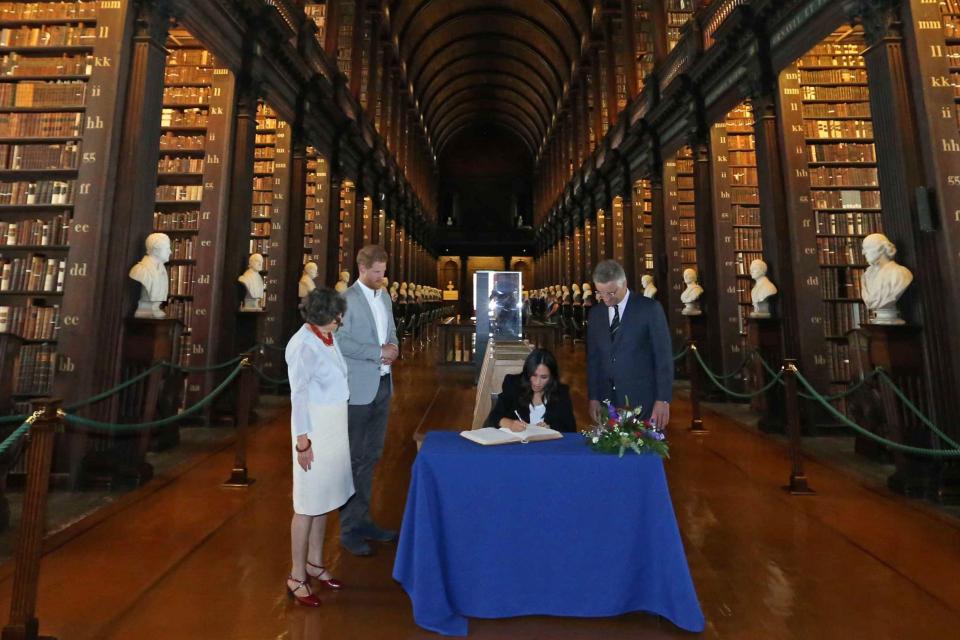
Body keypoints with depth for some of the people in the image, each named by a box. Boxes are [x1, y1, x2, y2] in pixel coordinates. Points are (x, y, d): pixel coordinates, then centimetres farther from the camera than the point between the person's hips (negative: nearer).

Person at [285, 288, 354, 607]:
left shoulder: (328, 337, 3)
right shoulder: (303, 345, -20)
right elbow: (299, 395, -18)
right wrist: (303, 440, -17)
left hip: (335, 426, 8)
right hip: (315, 429, -8)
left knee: (323, 499, 19)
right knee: (308, 503, 6)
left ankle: (315, 563, 37)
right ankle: (297, 577, 24)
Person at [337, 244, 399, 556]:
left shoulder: (385, 297, 12)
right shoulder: (347, 299, -11)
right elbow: (341, 341, -17)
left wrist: (393, 349, -3)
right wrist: (378, 352, -17)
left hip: (383, 384, 7)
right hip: (358, 388, -7)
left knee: (371, 456, 16)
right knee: (354, 458, 4)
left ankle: (363, 520, 30)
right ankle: (349, 529, 19)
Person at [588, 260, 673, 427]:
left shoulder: (650, 308, -6)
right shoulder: (595, 313, 7)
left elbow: (663, 355, -5)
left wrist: (663, 400, -9)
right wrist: (593, 397, 7)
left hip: (643, 401, -3)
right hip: (608, 402, 4)